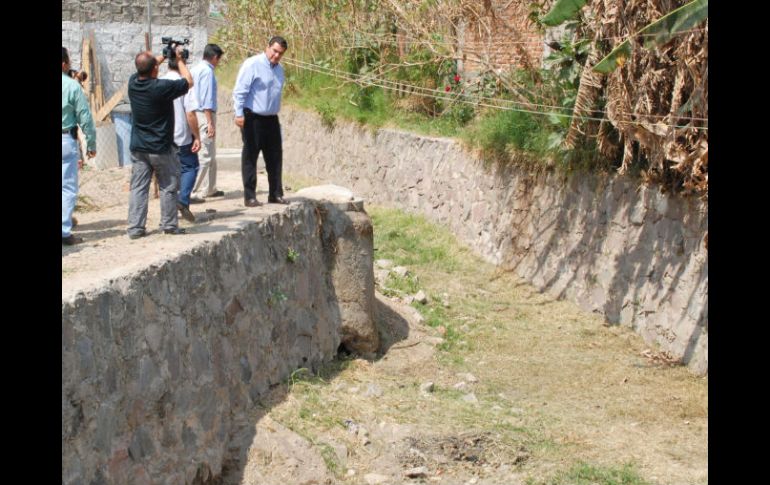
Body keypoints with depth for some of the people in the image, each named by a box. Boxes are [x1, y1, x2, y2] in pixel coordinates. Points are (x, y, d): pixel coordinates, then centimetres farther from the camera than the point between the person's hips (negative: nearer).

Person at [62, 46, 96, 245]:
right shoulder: (72, 85, -9)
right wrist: (91, 144, 3)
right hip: (66, 140, -4)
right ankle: (65, 232, 0)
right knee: (67, 188, 2)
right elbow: (85, 118, -7)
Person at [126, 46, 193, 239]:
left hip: (138, 148, 5)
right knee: (168, 187, 10)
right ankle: (169, 225, 15)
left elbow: (145, 69, 20)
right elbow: (188, 82, -5)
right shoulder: (162, 87, -21)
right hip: (161, 148, -5)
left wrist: (165, 55, 21)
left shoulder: (133, 82, -4)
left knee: (138, 187, 6)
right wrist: (179, 59, 6)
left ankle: (135, 227, 4)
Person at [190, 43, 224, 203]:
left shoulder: (194, 69, 16)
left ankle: (210, 189, 28)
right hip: (205, 115, -10)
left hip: (194, 115, 10)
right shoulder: (207, 71, -11)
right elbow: (207, 99, -18)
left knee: (211, 155, 19)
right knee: (204, 156, -9)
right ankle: (192, 193, -13)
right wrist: (210, 123, -19)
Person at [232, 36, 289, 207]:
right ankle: (249, 196, 3)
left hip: (271, 119, 7)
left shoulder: (279, 69, 13)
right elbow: (239, 90, -15)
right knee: (250, 157, -1)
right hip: (253, 118, -7)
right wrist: (239, 114, -21)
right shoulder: (252, 64, -11)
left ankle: (276, 194, 16)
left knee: (275, 157, 8)